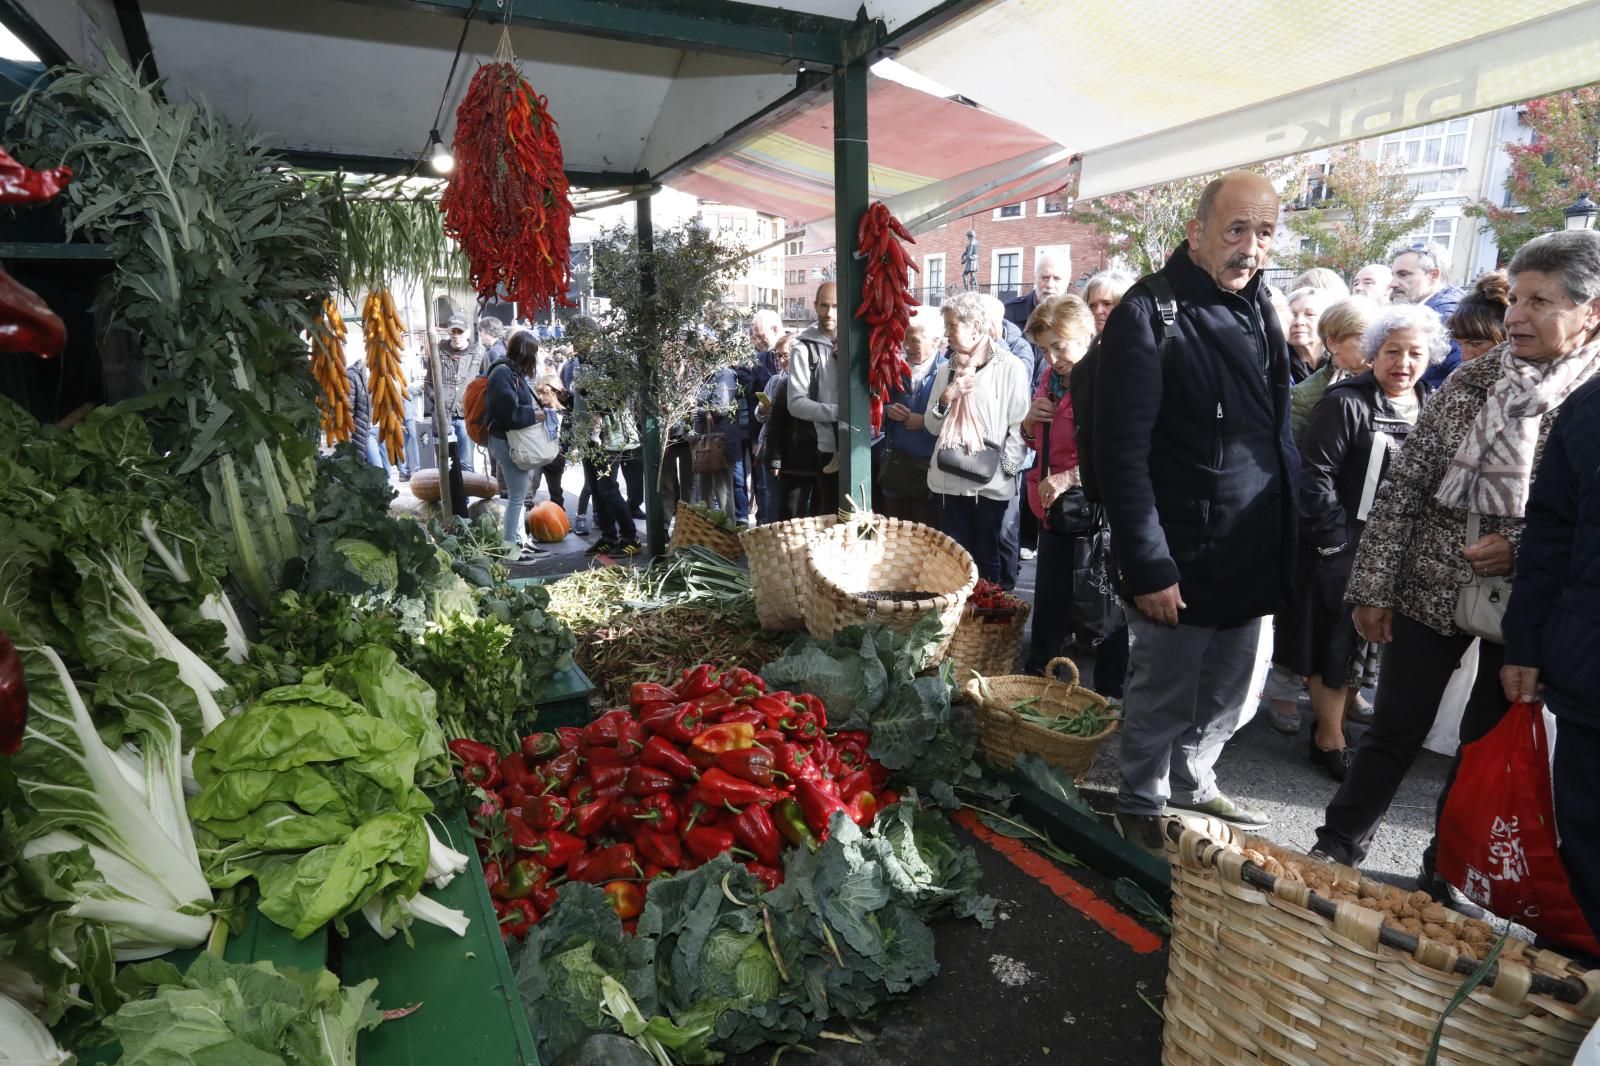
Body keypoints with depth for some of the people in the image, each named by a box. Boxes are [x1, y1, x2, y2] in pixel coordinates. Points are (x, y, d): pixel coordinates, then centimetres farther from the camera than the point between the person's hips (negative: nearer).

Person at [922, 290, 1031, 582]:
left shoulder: (1010, 367, -2)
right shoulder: (947, 370, 14)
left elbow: (1019, 426, -5)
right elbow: (932, 427, 13)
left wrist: (1004, 468, -11)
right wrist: (945, 399, -5)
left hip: (990, 484, -4)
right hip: (949, 481, 4)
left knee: (986, 559, 4)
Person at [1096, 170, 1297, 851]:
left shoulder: (1259, 307, 11)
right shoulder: (1150, 311, -14)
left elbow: (1277, 431, 18)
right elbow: (1120, 453, -19)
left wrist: (1285, 542, 14)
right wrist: (1148, 566, -21)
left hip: (1252, 558, 8)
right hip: (1183, 560, -7)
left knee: (1226, 697, 21)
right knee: (1162, 698, 9)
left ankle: (1192, 783, 43)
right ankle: (1141, 805, 31)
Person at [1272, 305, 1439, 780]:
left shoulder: (1428, 407, 7)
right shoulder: (1346, 402, -13)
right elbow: (1314, 474, -17)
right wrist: (1332, 539, -18)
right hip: (1345, 548, -6)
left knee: (1369, 643, 14)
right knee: (1338, 643, 5)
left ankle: (1337, 718, 31)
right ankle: (1330, 740, 17)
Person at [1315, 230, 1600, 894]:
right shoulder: (1471, 382, -1)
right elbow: (1404, 485, -2)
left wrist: (1522, 549, -18)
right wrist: (1374, 587, -5)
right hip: (1430, 590, 1)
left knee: (1486, 743, 13)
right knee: (1394, 729, 9)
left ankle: (1443, 877, 33)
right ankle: (1337, 850, 26)